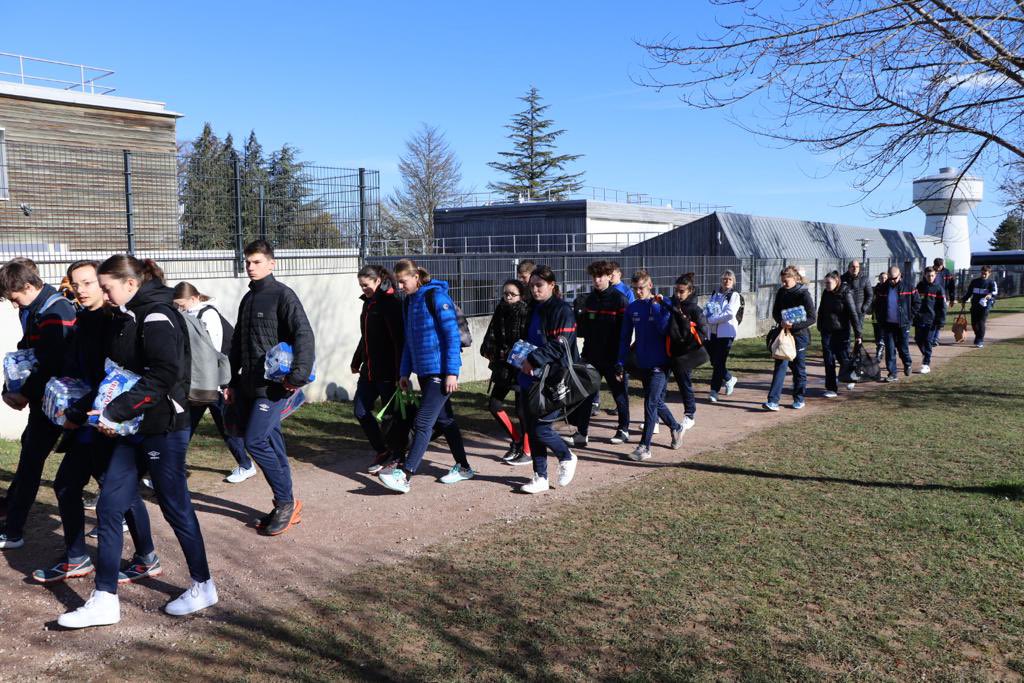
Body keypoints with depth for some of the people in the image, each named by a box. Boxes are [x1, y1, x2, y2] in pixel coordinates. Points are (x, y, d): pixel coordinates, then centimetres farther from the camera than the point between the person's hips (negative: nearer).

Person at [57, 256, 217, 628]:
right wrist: (109, 409, 6)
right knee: (108, 508, 6)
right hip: (134, 429, 9)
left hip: (163, 429, -9)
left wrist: (114, 412, -22)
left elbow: (161, 377, -24)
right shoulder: (133, 316, 13)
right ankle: (105, 600, 14)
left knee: (176, 508, 4)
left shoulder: (157, 317, -15)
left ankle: (203, 586, 23)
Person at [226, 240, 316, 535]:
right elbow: (237, 344, 23)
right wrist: (231, 382, 19)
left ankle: (286, 503, 0)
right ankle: (286, 506, 16)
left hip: (273, 385, -7)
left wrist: (298, 377, -25)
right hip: (248, 386, 7)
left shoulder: (282, 295, -7)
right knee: (272, 444, 9)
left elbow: (305, 336, -18)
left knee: (255, 441, -13)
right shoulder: (247, 299, 17)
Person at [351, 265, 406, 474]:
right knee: (360, 411, 9)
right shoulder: (368, 302, 14)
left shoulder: (391, 303, -13)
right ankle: (382, 452, 22)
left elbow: (399, 340, -18)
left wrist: (400, 373, -22)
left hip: (387, 372, -9)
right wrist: (356, 362, 27)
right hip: (369, 370, 9)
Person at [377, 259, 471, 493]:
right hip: (423, 371, 9)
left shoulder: (436, 296, -12)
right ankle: (463, 467, 25)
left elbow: (452, 335, -15)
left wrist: (452, 372, -18)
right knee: (443, 419, 14)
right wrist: (404, 372, 17)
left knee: (423, 422, -10)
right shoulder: (409, 301, 12)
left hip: (441, 371, -9)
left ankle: (404, 475, -11)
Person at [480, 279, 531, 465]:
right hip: (503, 367, 7)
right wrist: (488, 350, -9)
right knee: (494, 405, 10)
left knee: (522, 410, -3)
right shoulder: (500, 311, 8)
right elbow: (491, 334, 8)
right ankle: (516, 440, 26)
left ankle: (527, 452, 11)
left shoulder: (526, 313, -11)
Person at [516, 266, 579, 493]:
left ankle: (567, 457, 20)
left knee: (541, 428, -8)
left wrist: (534, 360, -22)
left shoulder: (562, 311, -10)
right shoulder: (534, 309, 14)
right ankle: (540, 477, 18)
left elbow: (560, 346, -17)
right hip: (532, 379, 8)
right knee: (532, 429, 7)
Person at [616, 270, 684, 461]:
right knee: (657, 402, 16)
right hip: (642, 364, 5)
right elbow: (625, 337, 8)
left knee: (651, 403, -11)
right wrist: (621, 362, 2)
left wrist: (655, 306, -22)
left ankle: (645, 446, -9)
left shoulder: (661, 305, -7)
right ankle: (676, 428, 40)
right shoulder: (632, 308, 5)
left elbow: (665, 330, -20)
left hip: (659, 364, -5)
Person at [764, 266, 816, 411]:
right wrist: (781, 322, -10)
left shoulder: (804, 294, -11)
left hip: (799, 335, -4)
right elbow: (775, 312, 12)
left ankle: (799, 399, 22)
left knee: (798, 368, 7)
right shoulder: (781, 292, 4)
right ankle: (773, 401, -12)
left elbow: (812, 318, -13)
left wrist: (793, 325, -23)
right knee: (780, 366, -5)